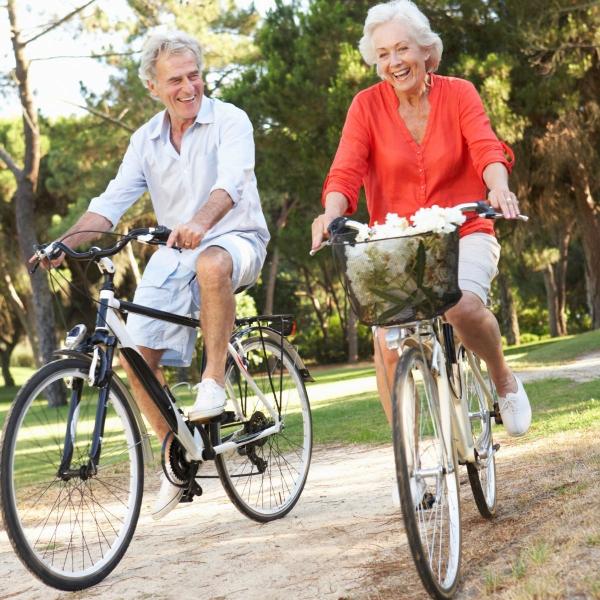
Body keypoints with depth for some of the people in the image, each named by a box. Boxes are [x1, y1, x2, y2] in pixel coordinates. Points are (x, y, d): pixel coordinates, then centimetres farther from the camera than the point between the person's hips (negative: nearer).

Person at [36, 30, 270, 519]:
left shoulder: (229, 121, -8)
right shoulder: (146, 140, 8)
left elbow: (230, 182, -26)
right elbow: (113, 201, 1)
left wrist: (199, 224, -46)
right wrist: (65, 243, -16)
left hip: (234, 239, -5)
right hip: (174, 255, 5)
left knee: (211, 265, -42)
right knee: (137, 354, -9)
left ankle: (214, 380, -24)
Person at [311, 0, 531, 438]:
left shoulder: (458, 93, -1)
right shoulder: (368, 105, -1)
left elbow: (486, 148, -16)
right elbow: (346, 171, -12)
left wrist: (498, 187, -39)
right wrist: (331, 213, -34)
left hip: (462, 234, -1)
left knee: (463, 305, -31)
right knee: (388, 345, -19)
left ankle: (504, 381, 1)